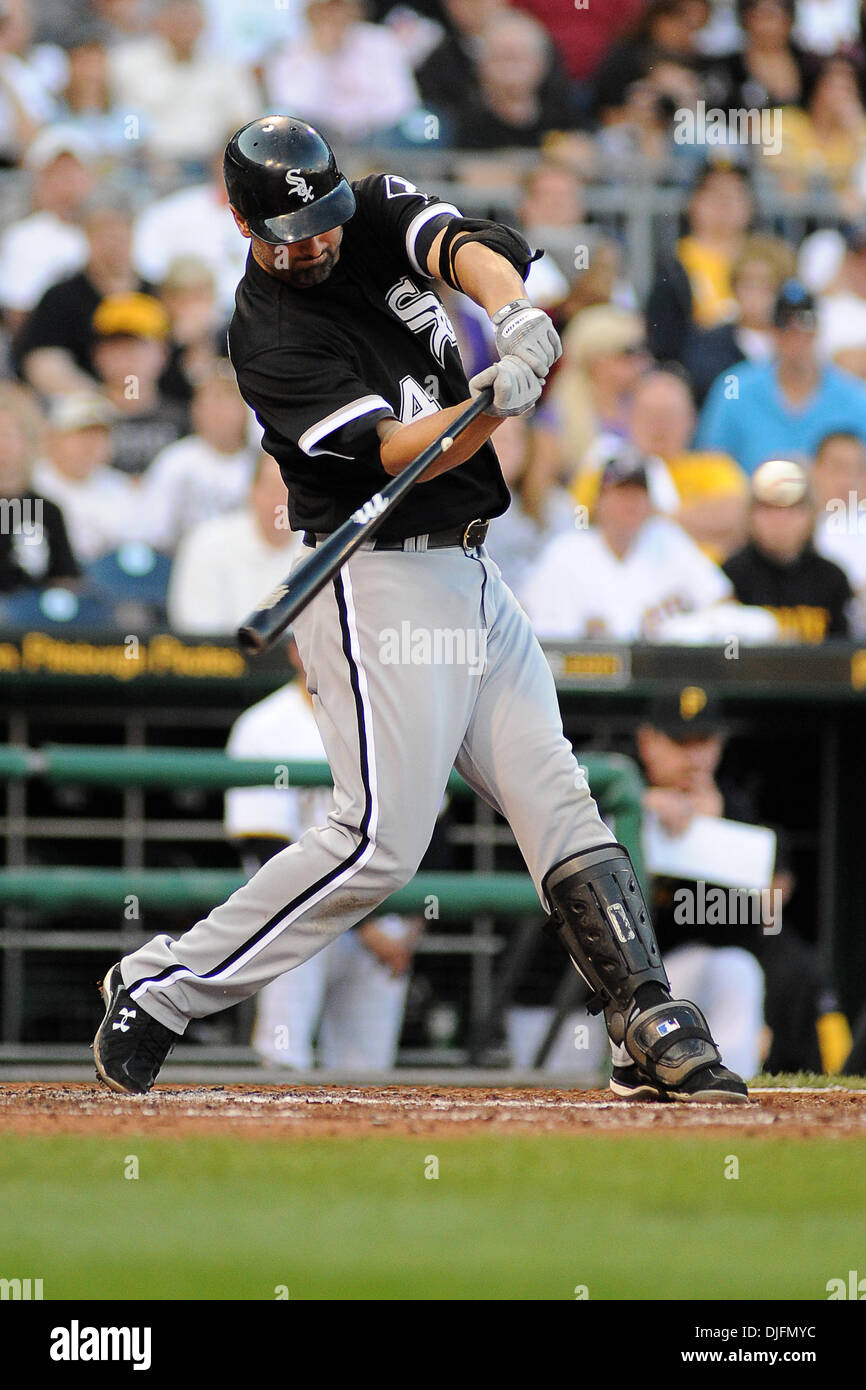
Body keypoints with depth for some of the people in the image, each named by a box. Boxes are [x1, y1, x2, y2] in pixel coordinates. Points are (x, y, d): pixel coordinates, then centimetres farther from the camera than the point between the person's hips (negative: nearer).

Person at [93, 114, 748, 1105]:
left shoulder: (377, 217, 5)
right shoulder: (270, 341, -14)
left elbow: (468, 245, -15)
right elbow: (398, 454, -24)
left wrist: (511, 310, -37)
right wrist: (494, 402, -42)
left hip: (469, 577, 7)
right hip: (378, 585, -7)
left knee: (558, 801, 0)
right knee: (381, 840, -13)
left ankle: (654, 1033, -2)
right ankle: (157, 990, -4)